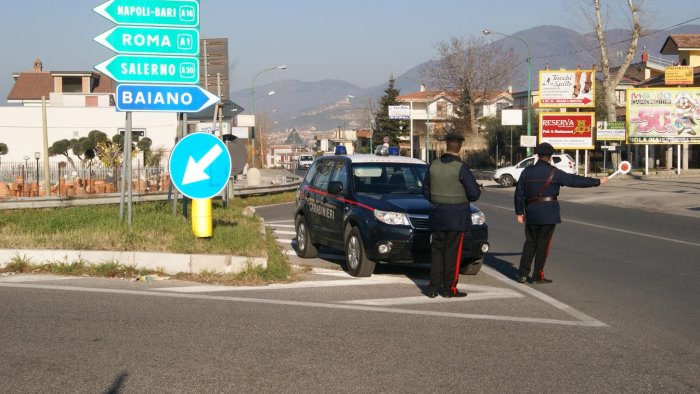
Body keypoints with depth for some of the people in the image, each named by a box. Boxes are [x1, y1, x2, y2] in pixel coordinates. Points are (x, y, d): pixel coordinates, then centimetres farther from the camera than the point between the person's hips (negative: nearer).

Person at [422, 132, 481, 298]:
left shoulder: (433, 166, 0)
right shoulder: (461, 168, -15)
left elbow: (426, 190, 9)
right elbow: (474, 193, -14)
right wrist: (478, 190, 9)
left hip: (437, 215, 4)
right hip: (456, 217, -4)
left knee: (437, 250, 11)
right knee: (452, 252, 2)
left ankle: (434, 287, 9)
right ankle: (449, 288, 4)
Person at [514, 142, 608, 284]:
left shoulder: (527, 171, 4)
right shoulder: (554, 173, -7)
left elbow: (519, 193, 6)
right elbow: (576, 180, -5)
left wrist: (519, 212, 14)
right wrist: (598, 181, 3)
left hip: (531, 213, 4)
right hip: (548, 213, -4)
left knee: (530, 242, 13)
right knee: (543, 243, 3)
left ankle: (522, 274, 6)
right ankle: (537, 276, 6)